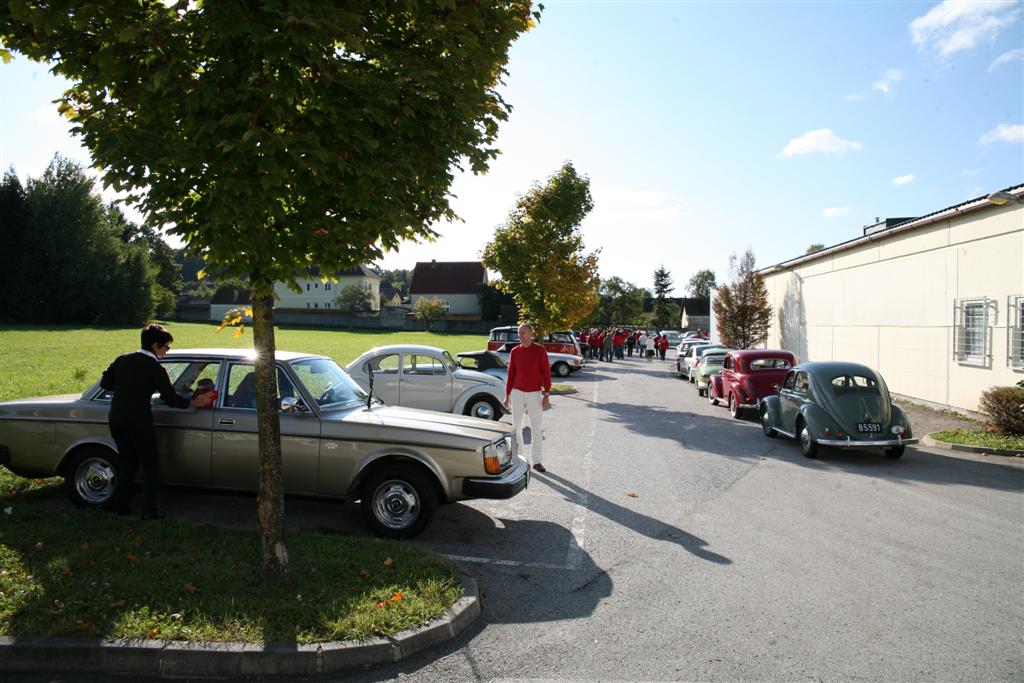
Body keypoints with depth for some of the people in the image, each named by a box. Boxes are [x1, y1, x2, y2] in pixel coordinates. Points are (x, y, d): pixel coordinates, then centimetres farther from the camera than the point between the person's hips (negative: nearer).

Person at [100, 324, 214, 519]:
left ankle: (122, 505, 23)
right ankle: (149, 510, 0)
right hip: (138, 422, -6)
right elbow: (171, 398, -10)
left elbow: (105, 383, 9)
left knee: (128, 464, 20)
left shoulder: (123, 359, 6)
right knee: (150, 466, 4)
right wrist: (194, 403, 3)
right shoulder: (154, 368, -11)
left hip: (116, 420, 6)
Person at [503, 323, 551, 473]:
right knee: (516, 427, 6)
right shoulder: (514, 352, 4)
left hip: (534, 394, -2)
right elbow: (511, 374, 9)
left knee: (537, 429, -1)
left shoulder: (540, 350, -4)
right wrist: (507, 396, 7)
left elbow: (546, 372, -4)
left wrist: (546, 394, -9)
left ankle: (537, 461, 7)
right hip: (517, 393, 2)